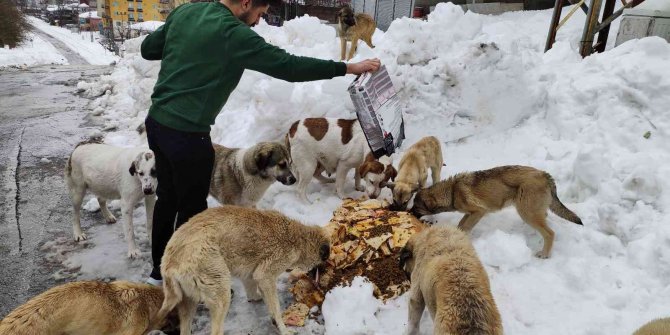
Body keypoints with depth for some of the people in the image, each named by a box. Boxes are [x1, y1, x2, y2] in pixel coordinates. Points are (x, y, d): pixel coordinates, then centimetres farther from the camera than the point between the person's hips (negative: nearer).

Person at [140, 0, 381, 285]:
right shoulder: (234, 34, -17)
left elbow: (147, 49, 16)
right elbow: (288, 66, -19)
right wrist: (348, 68, -14)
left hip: (156, 121, 9)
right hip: (187, 133, -8)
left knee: (168, 197, 21)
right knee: (192, 208, 8)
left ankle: (160, 270, 37)